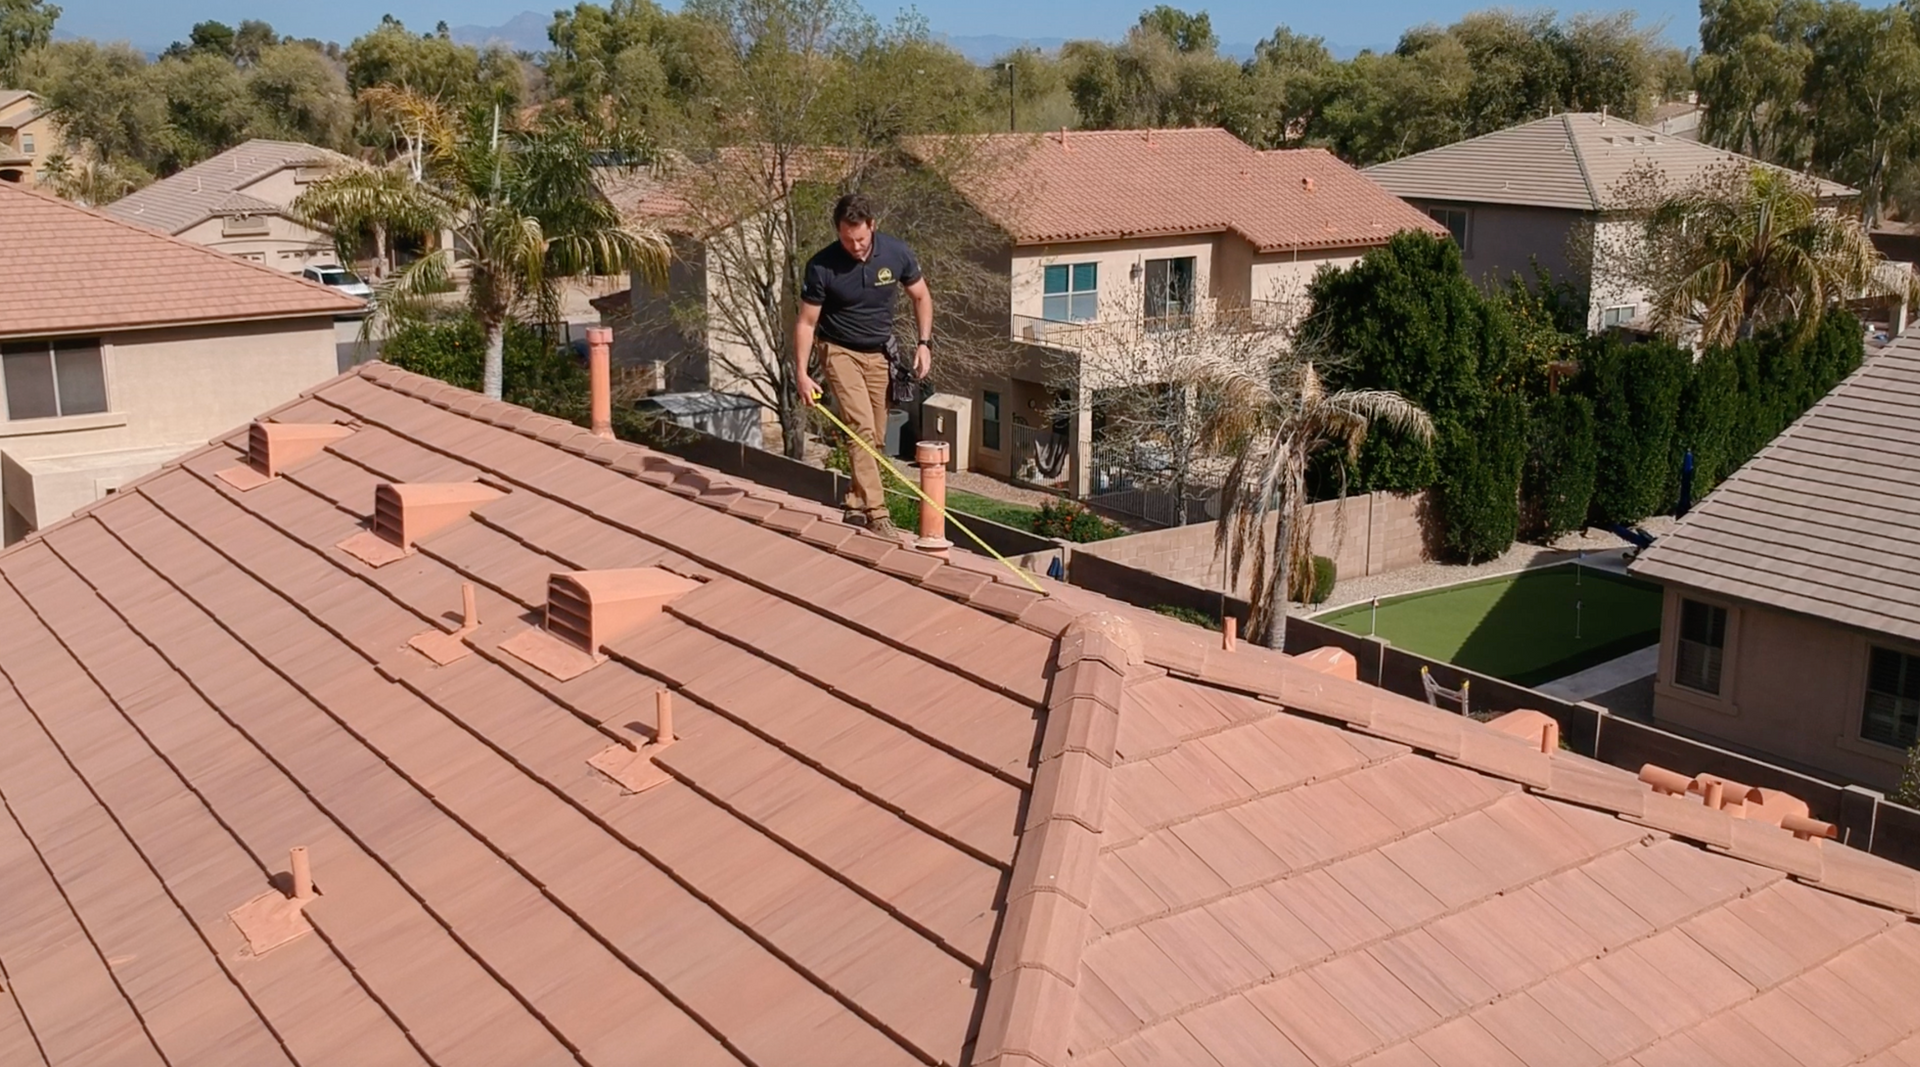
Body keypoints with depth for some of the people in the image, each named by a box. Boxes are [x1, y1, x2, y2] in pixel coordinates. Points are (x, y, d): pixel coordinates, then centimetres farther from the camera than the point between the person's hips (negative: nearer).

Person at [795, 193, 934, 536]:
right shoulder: (822, 266, -20)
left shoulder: (897, 253, -13)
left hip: (878, 352, 4)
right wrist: (801, 373, -17)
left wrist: (924, 343, -6)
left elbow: (921, 297, 3)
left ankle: (857, 500, 20)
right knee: (860, 427, -17)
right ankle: (875, 512, -20)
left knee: (875, 436, 4)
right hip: (840, 350, -3)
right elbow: (806, 322, -12)